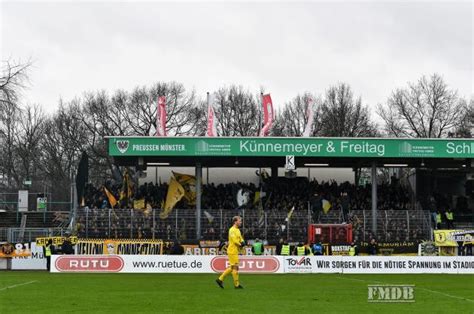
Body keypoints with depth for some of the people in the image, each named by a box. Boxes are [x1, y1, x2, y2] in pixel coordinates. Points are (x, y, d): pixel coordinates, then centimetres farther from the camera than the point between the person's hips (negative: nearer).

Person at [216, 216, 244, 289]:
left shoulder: (238, 230, 16)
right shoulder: (232, 230, -15)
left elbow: (240, 238, 19)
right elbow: (234, 240, -23)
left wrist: (242, 242, -3)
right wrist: (240, 245, -8)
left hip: (235, 251, 10)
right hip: (232, 251, -10)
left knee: (232, 268, 13)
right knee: (235, 267, -4)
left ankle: (220, 279, 17)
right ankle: (237, 284, 2)